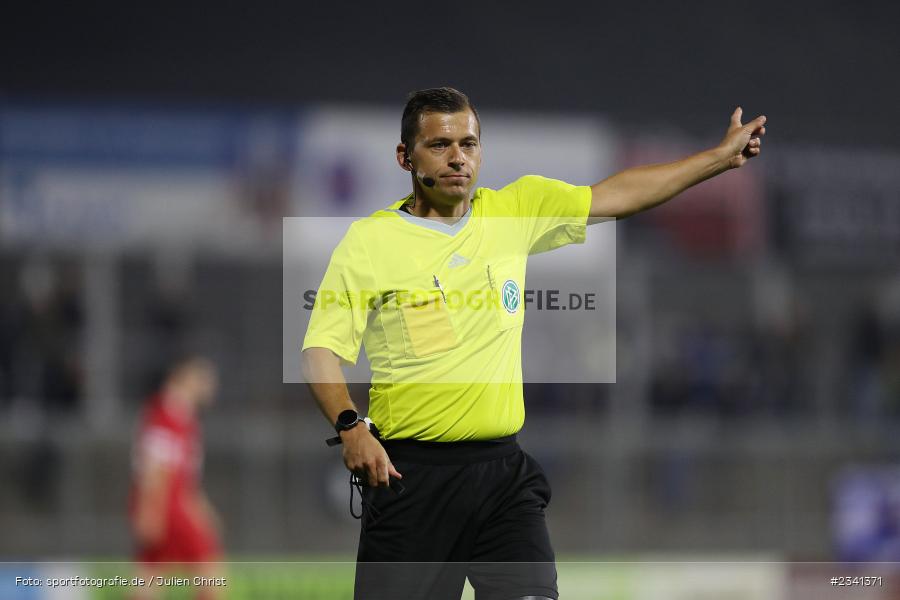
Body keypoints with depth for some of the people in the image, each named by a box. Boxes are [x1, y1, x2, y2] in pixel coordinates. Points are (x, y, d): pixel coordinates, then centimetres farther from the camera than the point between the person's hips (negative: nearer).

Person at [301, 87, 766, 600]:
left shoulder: (515, 211, 8)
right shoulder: (368, 240, -2)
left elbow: (617, 195, 13)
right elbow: (321, 349, -4)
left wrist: (722, 156, 13)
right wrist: (349, 427, -20)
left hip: (503, 469, 3)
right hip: (410, 472, -3)